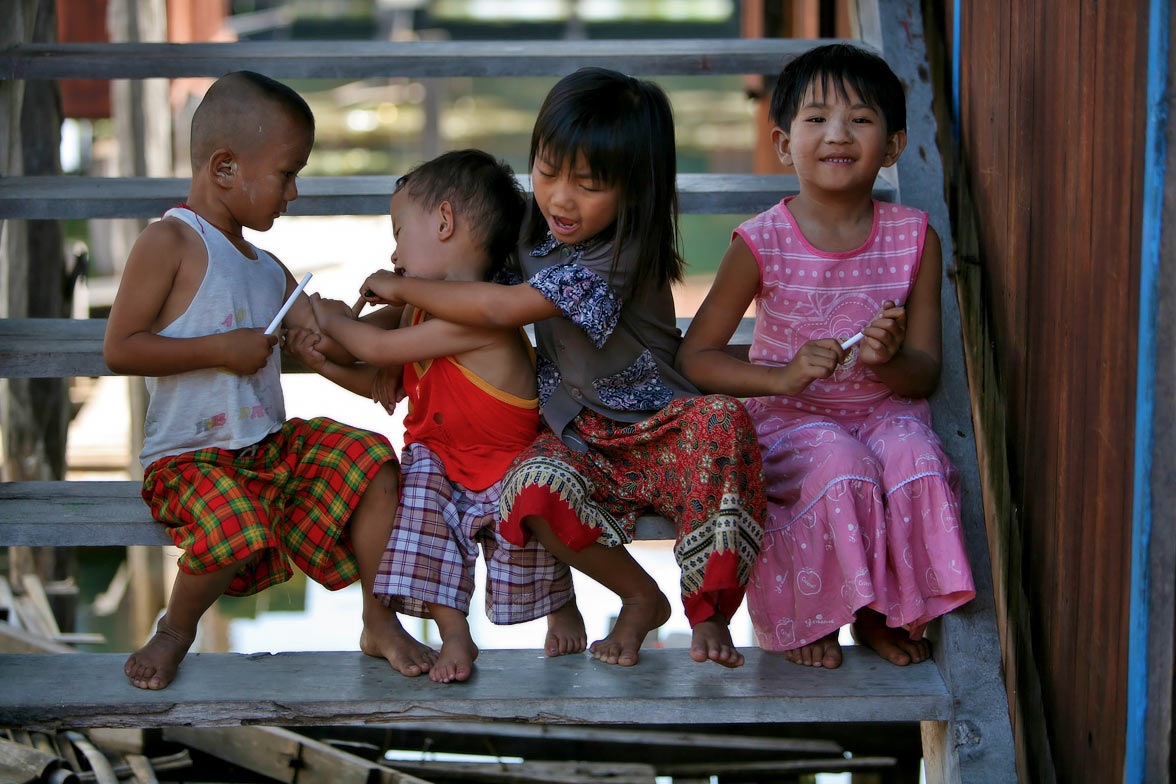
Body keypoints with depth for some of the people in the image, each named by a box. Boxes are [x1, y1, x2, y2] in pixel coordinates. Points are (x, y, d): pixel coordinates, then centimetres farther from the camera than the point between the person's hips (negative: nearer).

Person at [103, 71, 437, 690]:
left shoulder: (267, 271, 16)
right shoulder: (168, 243, -9)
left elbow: (330, 339, 19)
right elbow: (118, 349, -15)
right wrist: (220, 349, -18)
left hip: (272, 442, 7)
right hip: (186, 453, -7)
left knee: (371, 459, -9)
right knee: (235, 532, -34)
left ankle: (381, 623, 2)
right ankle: (176, 630, -1)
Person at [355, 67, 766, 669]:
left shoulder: (618, 261, -21)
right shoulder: (540, 240, 3)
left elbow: (500, 308, -24)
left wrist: (401, 287, -12)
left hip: (655, 438, -5)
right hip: (579, 441, 5)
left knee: (722, 421, -40)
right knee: (531, 489, -33)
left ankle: (709, 612, -25)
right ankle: (641, 598, -5)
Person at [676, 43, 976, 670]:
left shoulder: (913, 238, -2)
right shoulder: (762, 243, -9)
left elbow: (925, 374, 0)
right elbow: (692, 359, -8)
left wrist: (888, 360, -25)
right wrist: (782, 376, -24)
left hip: (885, 411, 3)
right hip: (789, 419, -3)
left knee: (917, 464, -29)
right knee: (842, 470, -33)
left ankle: (882, 612, -3)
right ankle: (796, 617, -7)